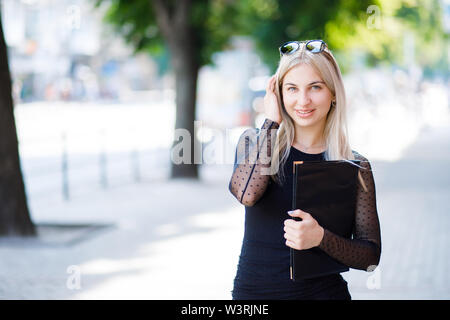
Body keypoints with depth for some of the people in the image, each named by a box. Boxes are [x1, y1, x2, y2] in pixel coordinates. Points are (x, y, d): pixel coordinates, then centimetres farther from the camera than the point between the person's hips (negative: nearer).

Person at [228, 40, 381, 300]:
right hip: (253, 291, 1)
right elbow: (247, 193, -22)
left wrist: (320, 237, -23)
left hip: (323, 291, -1)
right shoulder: (255, 141, -1)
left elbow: (371, 256, -6)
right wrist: (271, 122, -13)